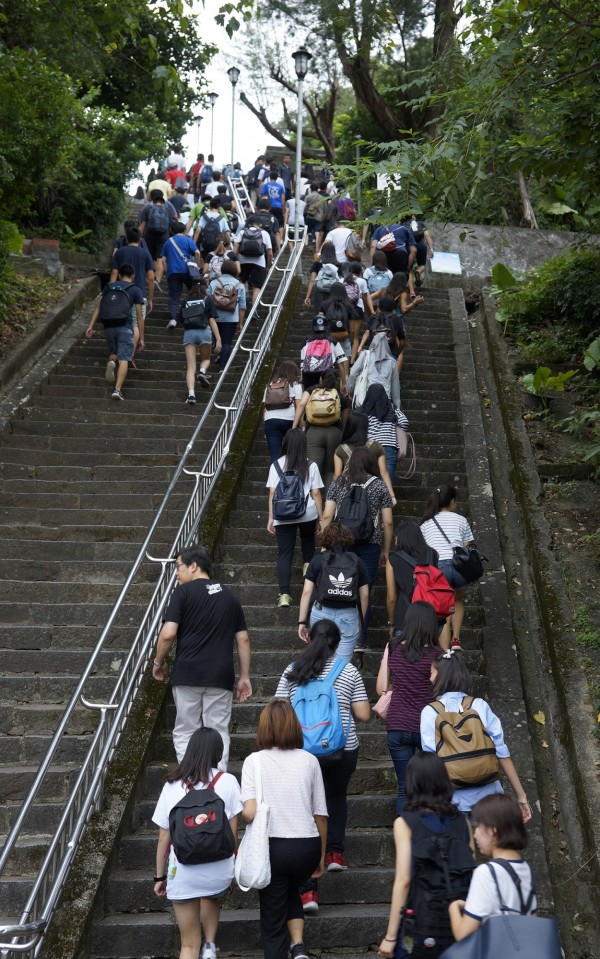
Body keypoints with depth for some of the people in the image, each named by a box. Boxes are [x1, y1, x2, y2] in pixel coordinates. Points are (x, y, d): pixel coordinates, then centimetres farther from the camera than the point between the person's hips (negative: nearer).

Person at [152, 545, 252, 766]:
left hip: (188, 674, -3)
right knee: (218, 734, 7)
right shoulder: (229, 595, 13)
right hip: (221, 676, 3)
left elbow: (168, 634, -10)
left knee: (185, 734, 8)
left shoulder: (184, 592, -2)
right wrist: (244, 677, 15)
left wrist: (158, 662, 5)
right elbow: (243, 639, 11)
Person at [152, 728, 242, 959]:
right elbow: (232, 834, -2)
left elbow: (163, 839, 3)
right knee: (212, 898, 36)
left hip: (182, 872, 0)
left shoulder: (172, 785, -1)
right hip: (219, 869, 0)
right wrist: (231, 871, 10)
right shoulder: (227, 782, -4)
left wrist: (160, 876, 14)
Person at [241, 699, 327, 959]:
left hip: (272, 847, -2)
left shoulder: (254, 761, -4)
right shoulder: (309, 760, 2)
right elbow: (321, 814, 5)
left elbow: (249, 813, -15)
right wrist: (321, 856, 16)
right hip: (307, 847, 3)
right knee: (291, 892, 32)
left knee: (273, 922, 13)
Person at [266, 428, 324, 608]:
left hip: (283, 516, 0)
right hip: (307, 514, 0)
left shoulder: (277, 465, 2)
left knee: (284, 554, 1)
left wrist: (270, 518, 4)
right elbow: (316, 494, 0)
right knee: (308, 539, 33)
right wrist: (321, 518, 7)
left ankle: (284, 595, -7)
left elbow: (272, 493, -1)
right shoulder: (311, 466, 0)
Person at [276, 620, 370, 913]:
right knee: (337, 796, 30)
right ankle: (335, 852, 20)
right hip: (343, 750, 0)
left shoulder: (293, 670, 3)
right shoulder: (349, 671, -1)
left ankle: (308, 889, -2)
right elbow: (363, 715, -1)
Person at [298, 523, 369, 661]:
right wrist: (361, 620, 22)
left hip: (321, 613, 0)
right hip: (349, 617, 0)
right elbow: (364, 595, 9)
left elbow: (306, 592, 1)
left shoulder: (318, 559, 4)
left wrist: (302, 622, 5)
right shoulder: (357, 562, 8)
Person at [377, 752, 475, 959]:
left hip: (421, 924, -4)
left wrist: (390, 936, -7)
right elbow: (473, 874, 5)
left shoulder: (405, 823, -6)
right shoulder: (461, 821, 4)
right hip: (458, 923, 4)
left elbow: (404, 880, -11)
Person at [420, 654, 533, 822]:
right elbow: (502, 752, -1)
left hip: (457, 800, -2)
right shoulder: (480, 705, 1)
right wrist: (521, 795, 4)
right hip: (488, 795, 2)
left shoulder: (430, 712, -3)